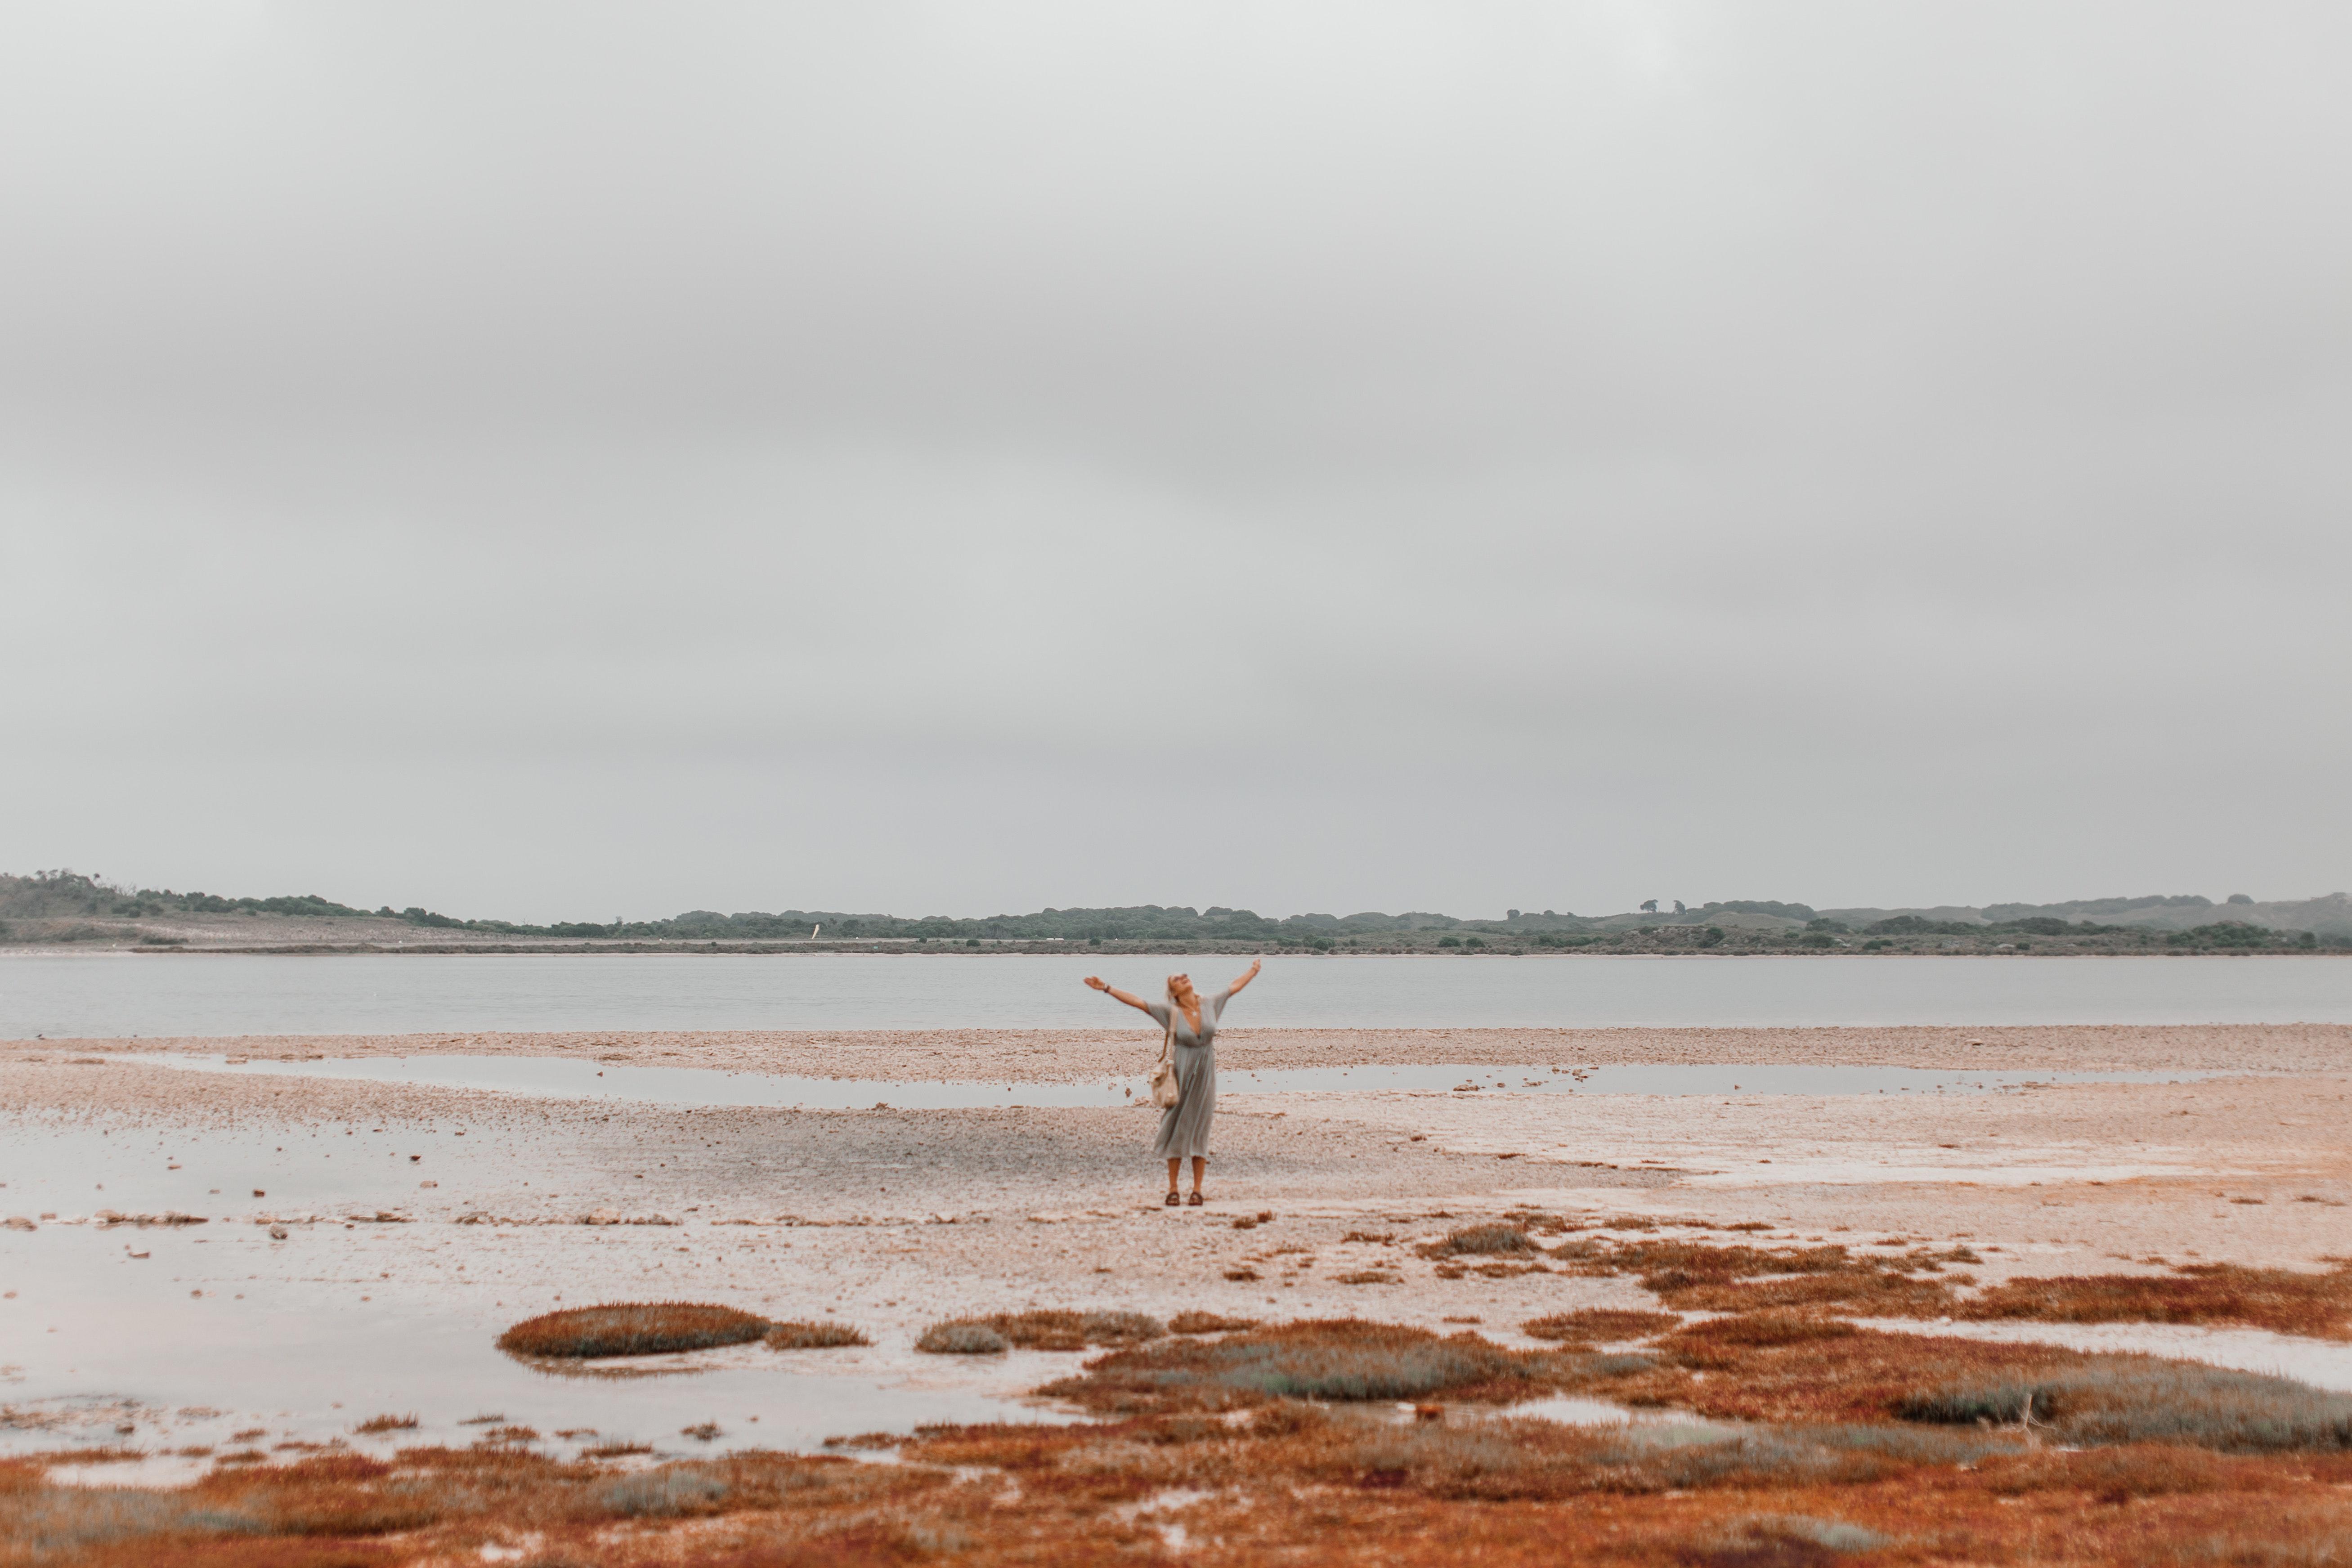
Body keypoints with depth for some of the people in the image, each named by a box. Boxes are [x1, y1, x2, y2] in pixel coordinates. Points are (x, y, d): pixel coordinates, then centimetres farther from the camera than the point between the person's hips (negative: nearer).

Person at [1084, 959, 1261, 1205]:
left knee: (1200, 1131, 4)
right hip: (1183, 1077, -2)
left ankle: (1197, 1189, 9)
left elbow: (1233, 987, 18)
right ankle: (1173, 1189, 7)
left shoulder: (1209, 1004, 2)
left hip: (1206, 1078, 2)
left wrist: (1253, 972, 31)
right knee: (1177, 1130, 1)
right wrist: (1106, 988, -17)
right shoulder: (1171, 1012, -7)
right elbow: (1136, 1001, -11)